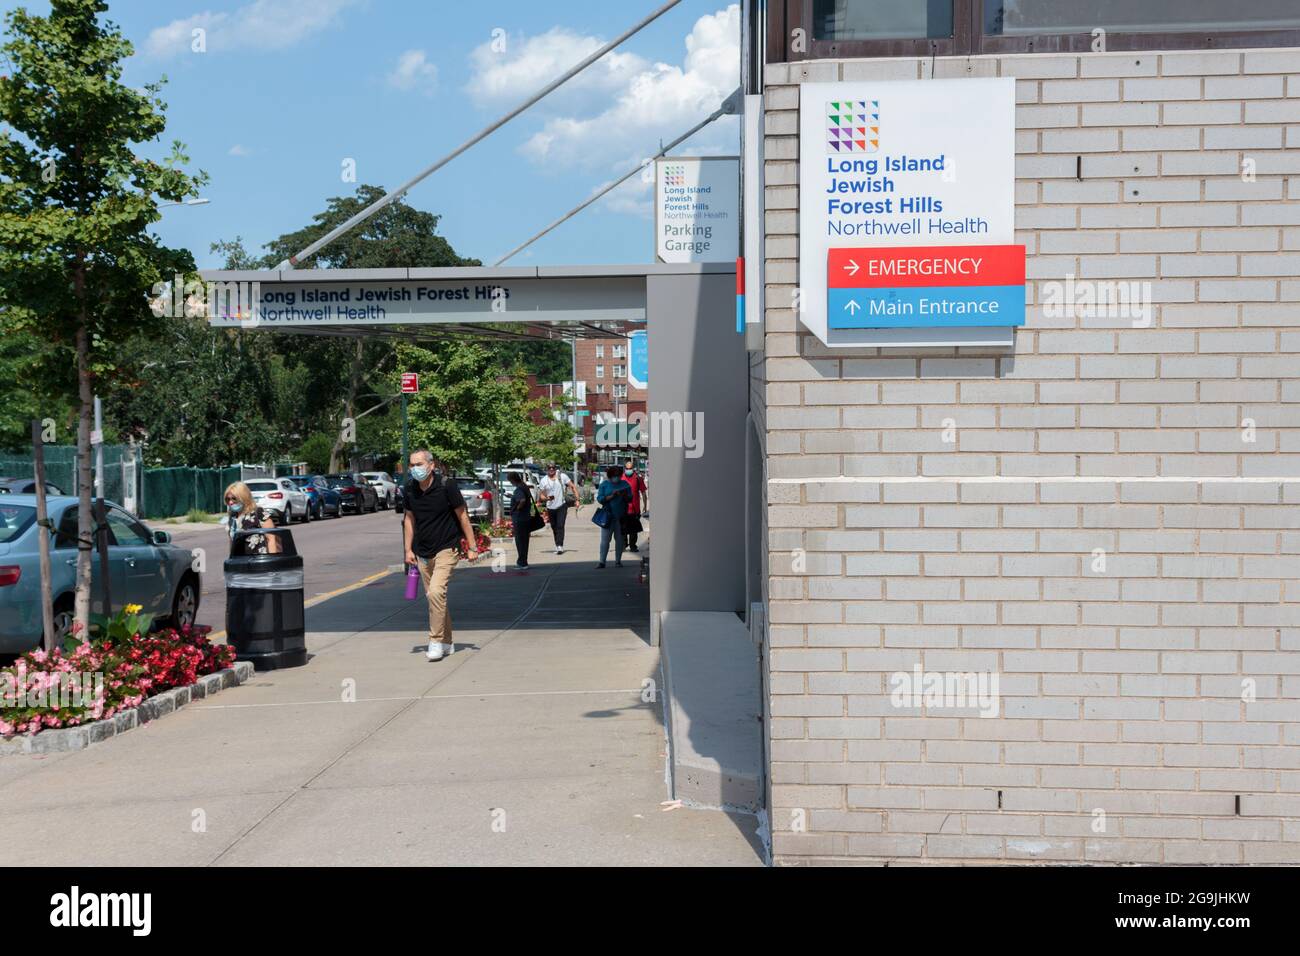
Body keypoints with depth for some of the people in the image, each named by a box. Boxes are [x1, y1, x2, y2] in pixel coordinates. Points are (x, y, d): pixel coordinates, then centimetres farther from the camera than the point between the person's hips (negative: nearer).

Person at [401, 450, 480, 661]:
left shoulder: (446, 486, -14)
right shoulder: (409, 489, 1)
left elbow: (463, 517, -7)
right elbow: (410, 518, 13)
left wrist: (472, 547, -6)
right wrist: (408, 549, 9)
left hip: (446, 549, -6)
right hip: (423, 552, 6)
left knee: (436, 592, -21)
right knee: (432, 596, 10)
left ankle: (436, 642, -13)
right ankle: (447, 643, 22)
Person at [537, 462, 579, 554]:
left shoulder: (562, 476, -1)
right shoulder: (544, 481, 3)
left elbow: (573, 487, 3)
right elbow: (541, 495, 6)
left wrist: (576, 500, -5)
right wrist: (547, 498, -17)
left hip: (562, 505, -3)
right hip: (550, 508, 3)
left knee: (560, 526, -16)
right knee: (554, 528, 10)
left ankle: (560, 546, -23)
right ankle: (558, 546, 22)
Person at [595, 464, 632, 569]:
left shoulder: (624, 484, 8)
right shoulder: (604, 484, 4)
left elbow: (630, 498, 6)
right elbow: (599, 499, -4)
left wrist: (624, 495, -15)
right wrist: (611, 496, -17)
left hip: (621, 517, 2)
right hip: (608, 516, -1)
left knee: (619, 539, 7)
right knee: (605, 540, -3)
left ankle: (618, 561, 15)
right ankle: (602, 561, 0)